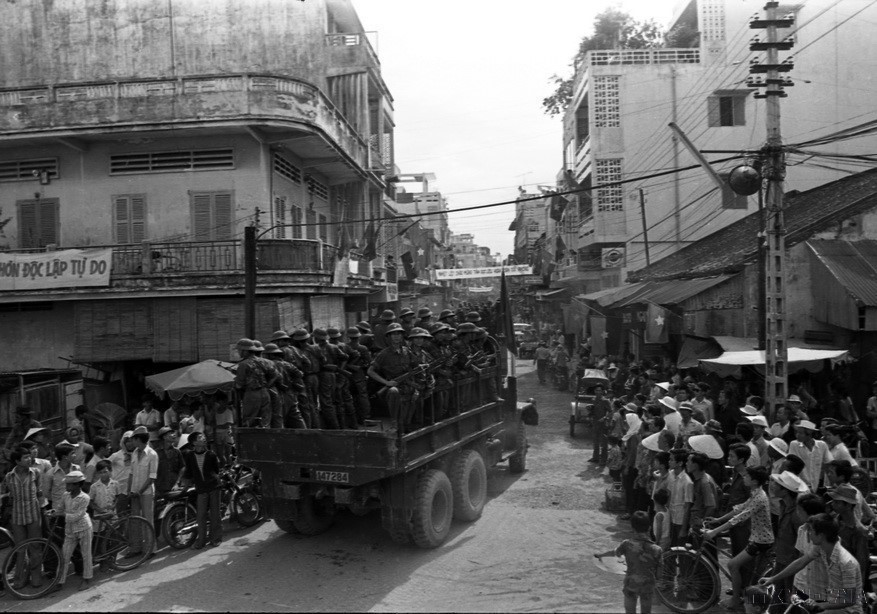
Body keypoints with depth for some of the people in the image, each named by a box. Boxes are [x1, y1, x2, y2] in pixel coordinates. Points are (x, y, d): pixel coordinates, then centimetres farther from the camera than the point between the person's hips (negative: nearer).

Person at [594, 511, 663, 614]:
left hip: (631, 585, 0)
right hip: (648, 586, 1)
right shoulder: (656, 549, -16)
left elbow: (614, 552, 4)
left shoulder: (627, 544, -16)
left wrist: (600, 555, 25)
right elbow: (659, 573, -8)